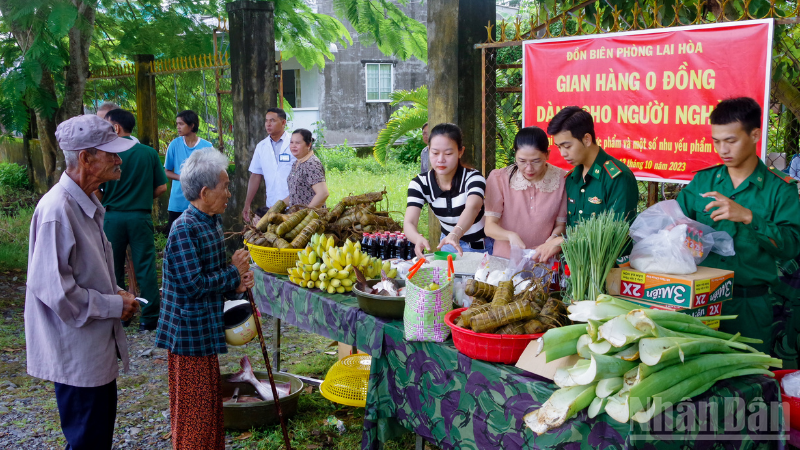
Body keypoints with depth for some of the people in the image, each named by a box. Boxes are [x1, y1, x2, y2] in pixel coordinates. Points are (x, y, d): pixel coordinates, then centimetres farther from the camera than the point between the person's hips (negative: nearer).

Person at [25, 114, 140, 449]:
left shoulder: (86, 203, 9)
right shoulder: (57, 210, -24)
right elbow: (51, 287, -27)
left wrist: (114, 293, 6)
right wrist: (114, 305, -18)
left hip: (96, 346, 10)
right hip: (76, 351, -10)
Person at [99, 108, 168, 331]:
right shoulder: (149, 153, -1)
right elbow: (161, 188, 1)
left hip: (112, 217, -1)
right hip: (141, 217, 1)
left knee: (114, 269, 12)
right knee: (145, 267, 6)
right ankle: (150, 316, 6)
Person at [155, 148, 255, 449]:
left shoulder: (212, 223, 7)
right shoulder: (184, 229, -21)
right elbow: (193, 285, -25)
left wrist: (235, 286, -4)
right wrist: (234, 272, -14)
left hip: (206, 331, 9)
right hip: (189, 332, -9)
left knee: (210, 400, 20)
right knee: (193, 406, 3)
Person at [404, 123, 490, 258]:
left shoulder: (473, 178, -20)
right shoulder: (420, 184, -13)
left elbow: (472, 208, -41)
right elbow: (409, 223, -26)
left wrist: (455, 235, -62)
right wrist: (419, 239, -50)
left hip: (482, 247, -2)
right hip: (448, 245, 2)